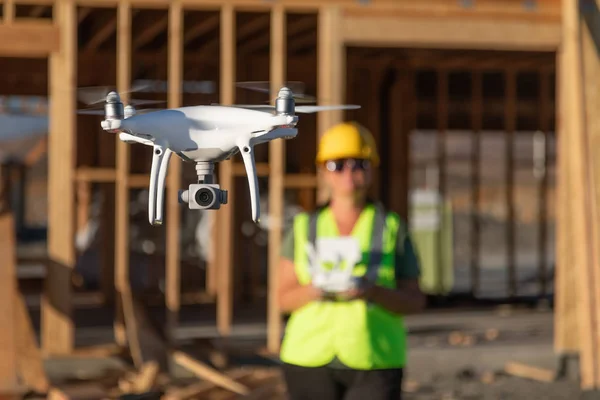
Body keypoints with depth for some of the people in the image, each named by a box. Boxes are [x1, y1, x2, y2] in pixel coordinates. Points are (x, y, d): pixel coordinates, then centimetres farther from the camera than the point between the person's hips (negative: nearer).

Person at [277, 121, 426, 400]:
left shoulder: (391, 228, 2)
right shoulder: (304, 228, 6)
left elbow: (415, 302, 0)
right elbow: (284, 298, 4)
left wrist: (373, 291, -20)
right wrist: (314, 290, -18)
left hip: (373, 364, -2)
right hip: (311, 361, 2)